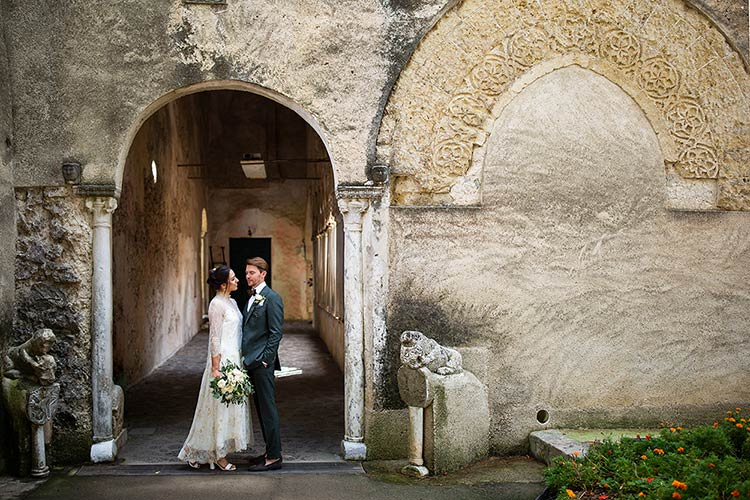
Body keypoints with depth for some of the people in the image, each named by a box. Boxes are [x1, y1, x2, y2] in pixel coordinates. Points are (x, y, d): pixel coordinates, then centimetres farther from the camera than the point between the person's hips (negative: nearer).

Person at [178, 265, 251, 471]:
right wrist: (215, 368, -18)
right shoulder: (217, 304, -14)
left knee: (229, 406, 12)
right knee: (220, 406, -1)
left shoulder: (232, 302, 13)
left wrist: (239, 363, 17)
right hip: (222, 360, -9)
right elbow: (215, 338, -16)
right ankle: (217, 455, 9)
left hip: (235, 359, 9)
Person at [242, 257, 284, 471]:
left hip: (262, 364, -9)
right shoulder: (251, 298, 16)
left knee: (268, 409, -4)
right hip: (251, 362, 9)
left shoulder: (272, 298, -11)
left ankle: (274, 457, 1)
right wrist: (246, 358, 12)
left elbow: (276, 333, -14)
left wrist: (264, 360, -17)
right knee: (261, 409, 14)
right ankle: (270, 451, 23)